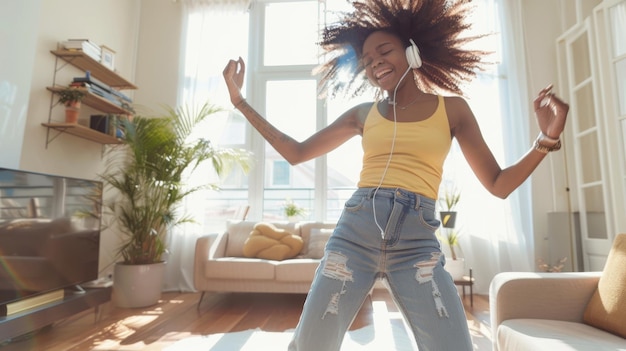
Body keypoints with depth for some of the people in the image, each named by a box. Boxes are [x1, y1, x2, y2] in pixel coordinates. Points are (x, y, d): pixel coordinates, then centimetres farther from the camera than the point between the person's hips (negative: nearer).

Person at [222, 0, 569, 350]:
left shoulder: (452, 108, 10)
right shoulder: (363, 113, 12)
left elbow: (498, 184, 10)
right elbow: (297, 153, 14)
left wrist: (545, 141, -8)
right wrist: (240, 101, 13)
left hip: (417, 244, 0)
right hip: (354, 233, 1)